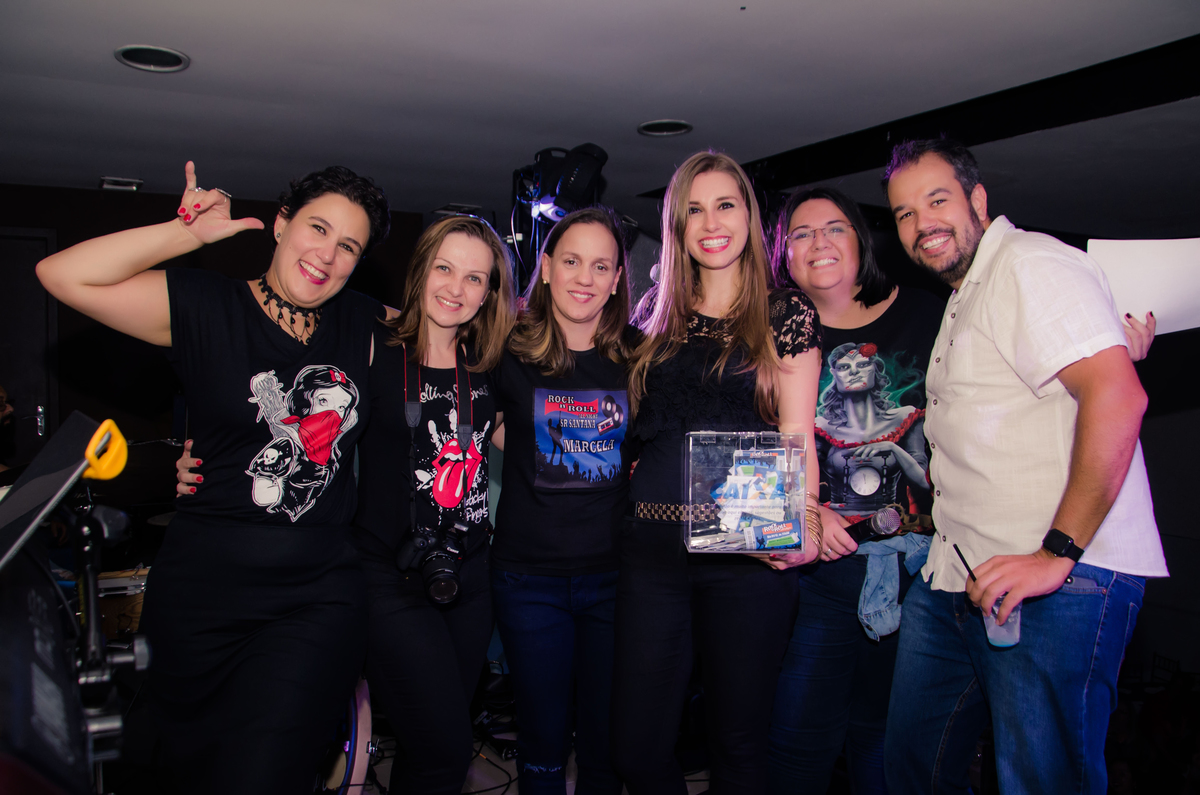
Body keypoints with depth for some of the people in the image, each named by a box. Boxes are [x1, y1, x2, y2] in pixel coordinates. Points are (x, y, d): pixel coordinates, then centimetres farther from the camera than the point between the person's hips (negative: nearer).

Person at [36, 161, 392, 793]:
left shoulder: (364, 325, 9)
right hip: (204, 595, -1)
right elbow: (63, 274, -13)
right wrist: (190, 232, -10)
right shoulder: (206, 307, -2)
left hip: (320, 598, 1)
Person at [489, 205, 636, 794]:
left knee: (607, 744, 13)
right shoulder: (510, 351, -3)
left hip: (613, 572, 1)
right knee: (542, 744, 11)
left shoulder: (637, 357, 1)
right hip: (529, 575, -1)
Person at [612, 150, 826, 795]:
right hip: (651, 548, 4)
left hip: (746, 550, -3)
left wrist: (803, 523, -17)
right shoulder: (658, 317, 14)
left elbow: (797, 435, -2)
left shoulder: (785, 313, 4)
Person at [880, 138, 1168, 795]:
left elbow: (1118, 396, -23)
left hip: (1058, 579, -10)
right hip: (957, 576, 10)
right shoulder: (964, 294, 21)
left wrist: (1057, 554, -25)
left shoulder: (1030, 263, -10)